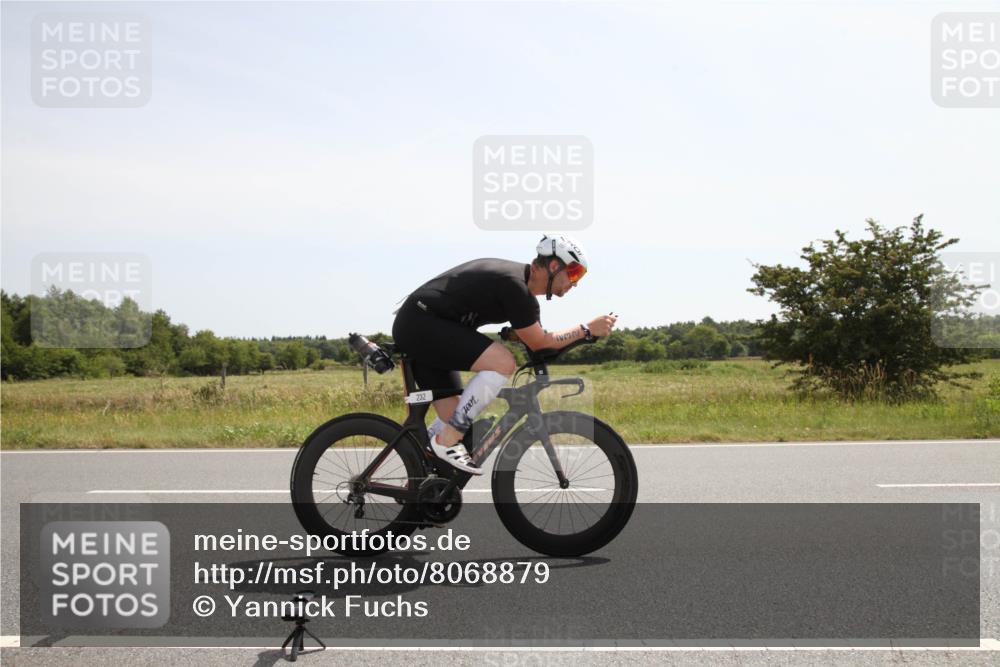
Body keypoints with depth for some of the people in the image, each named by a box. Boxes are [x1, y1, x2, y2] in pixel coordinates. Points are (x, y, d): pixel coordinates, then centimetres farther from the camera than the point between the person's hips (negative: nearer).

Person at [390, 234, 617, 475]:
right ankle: (448, 440, -15)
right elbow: (539, 342, -11)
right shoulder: (514, 286, -18)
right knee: (503, 362, -22)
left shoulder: (519, 277, 12)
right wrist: (587, 329, -5)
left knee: (455, 420, 8)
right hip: (422, 322, -10)